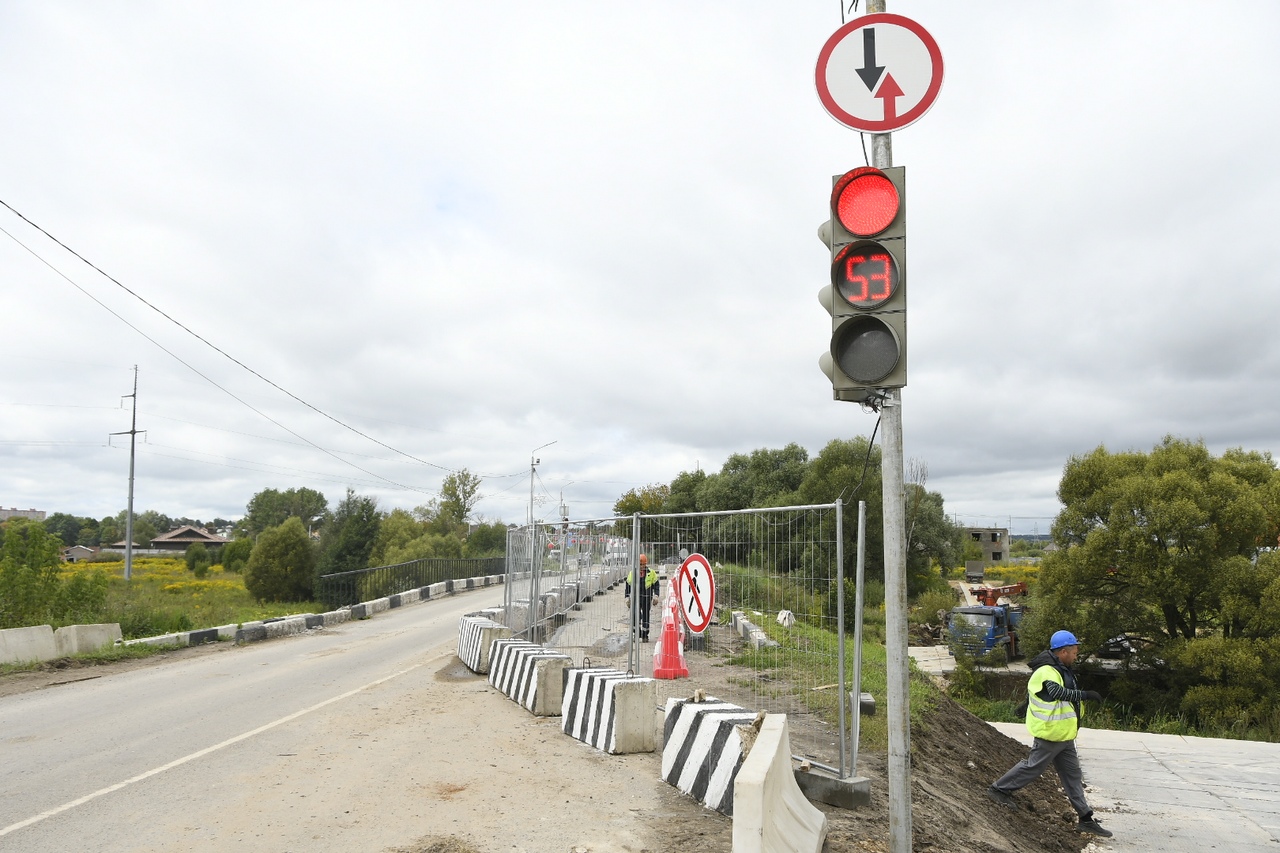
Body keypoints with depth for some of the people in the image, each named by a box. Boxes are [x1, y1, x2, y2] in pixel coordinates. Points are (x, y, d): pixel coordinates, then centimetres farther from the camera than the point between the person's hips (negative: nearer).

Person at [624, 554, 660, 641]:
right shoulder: (632, 573, 6)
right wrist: (627, 598, 7)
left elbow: (656, 585, 7)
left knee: (646, 616, 4)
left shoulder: (651, 573, 4)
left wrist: (656, 596, -3)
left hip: (647, 597, 0)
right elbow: (628, 586, 11)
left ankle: (645, 636, 13)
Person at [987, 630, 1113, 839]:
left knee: (1072, 774, 13)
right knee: (1033, 766, -1)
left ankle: (1086, 818, 19)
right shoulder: (1046, 672, -23)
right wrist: (1085, 694, -41)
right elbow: (1057, 692, -41)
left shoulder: (1059, 670, 13)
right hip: (1050, 735, -10)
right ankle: (999, 789, 14)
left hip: (1064, 736, 10)